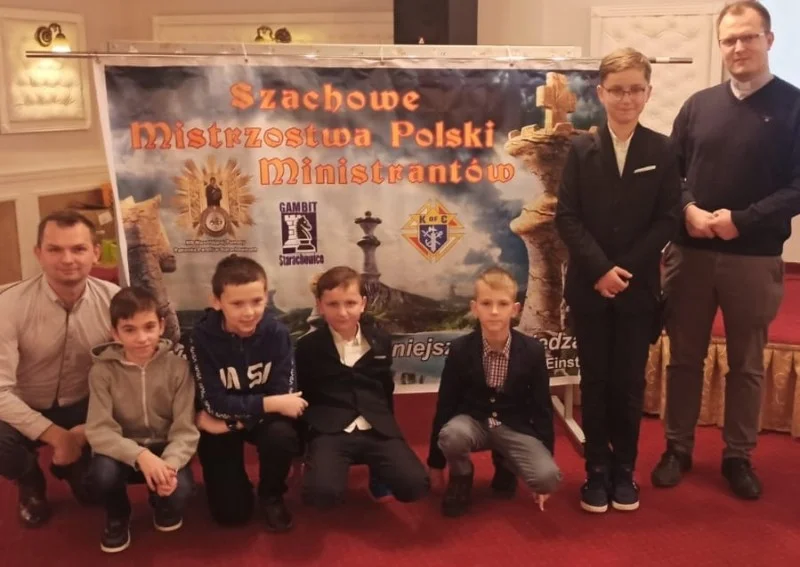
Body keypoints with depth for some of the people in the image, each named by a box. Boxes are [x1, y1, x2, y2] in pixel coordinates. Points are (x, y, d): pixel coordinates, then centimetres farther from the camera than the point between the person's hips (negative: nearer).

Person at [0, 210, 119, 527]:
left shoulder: (113, 300, -15)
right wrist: (56, 435, -29)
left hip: (85, 408, 2)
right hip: (26, 411, -2)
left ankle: (73, 470, 19)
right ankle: (31, 484, 9)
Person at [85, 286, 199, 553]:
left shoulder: (177, 366, -13)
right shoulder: (102, 370, -13)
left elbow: (185, 430, -14)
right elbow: (99, 431, -19)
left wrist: (170, 463, -35)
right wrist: (140, 455, -36)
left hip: (165, 449, 0)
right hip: (123, 451, 0)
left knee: (179, 490, -29)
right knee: (103, 471, -33)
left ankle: (162, 505, 14)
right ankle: (117, 517, 5)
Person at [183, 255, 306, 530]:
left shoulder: (277, 334, -18)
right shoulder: (201, 339, -22)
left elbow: (282, 395, -18)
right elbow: (215, 404, -22)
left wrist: (234, 420, -24)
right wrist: (272, 404, -25)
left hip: (264, 418, 1)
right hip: (219, 424, -1)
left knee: (282, 438, -34)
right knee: (230, 513, -9)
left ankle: (271, 496, -1)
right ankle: (236, 486, 29)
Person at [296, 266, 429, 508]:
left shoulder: (380, 341, 12)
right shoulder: (308, 347, 4)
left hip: (377, 430, 2)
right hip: (329, 432, -2)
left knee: (415, 485, -19)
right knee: (322, 493, -29)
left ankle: (378, 471, 13)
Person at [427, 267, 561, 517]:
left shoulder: (533, 350, -12)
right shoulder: (460, 349, -13)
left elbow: (542, 407, -3)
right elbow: (445, 404, -5)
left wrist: (544, 474, 0)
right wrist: (436, 463, 0)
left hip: (515, 426, 1)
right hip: (473, 421, -1)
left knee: (548, 478, -23)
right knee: (451, 435, -36)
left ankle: (505, 462, 11)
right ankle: (461, 478, -1)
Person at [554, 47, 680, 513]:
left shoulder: (663, 151, 1)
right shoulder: (582, 149, 1)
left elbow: (668, 220, -2)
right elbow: (567, 217, -4)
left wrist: (626, 269, -11)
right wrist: (599, 269, -14)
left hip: (639, 287, 0)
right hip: (589, 286, 0)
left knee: (629, 382, 7)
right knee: (595, 381, 7)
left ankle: (625, 470, 22)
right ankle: (597, 470, 19)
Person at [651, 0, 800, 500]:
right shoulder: (699, 104, 7)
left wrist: (742, 220, -17)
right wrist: (687, 210, -11)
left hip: (755, 258, -2)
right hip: (690, 253, 2)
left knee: (747, 364, 10)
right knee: (684, 357, 10)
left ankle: (739, 457, 25)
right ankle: (678, 449, 24)